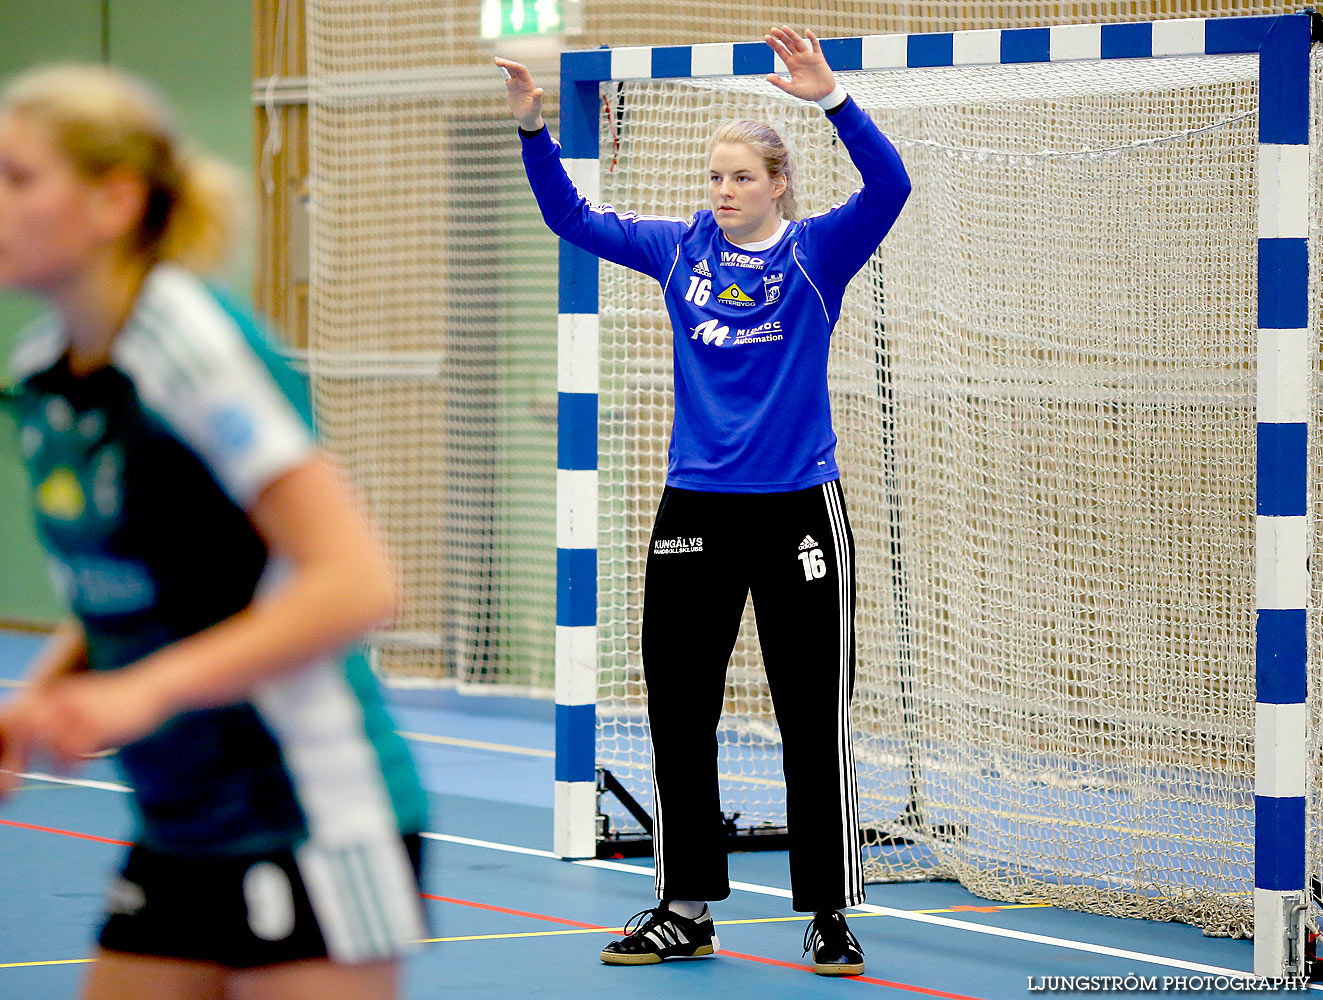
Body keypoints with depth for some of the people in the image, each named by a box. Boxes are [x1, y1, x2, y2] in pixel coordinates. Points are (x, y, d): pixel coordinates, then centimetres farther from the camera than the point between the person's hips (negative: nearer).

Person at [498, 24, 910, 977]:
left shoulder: (816, 253, -4)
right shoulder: (681, 249, 6)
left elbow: (888, 185, -19)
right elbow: (571, 215, 8)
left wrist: (830, 95, -32)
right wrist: (533, 128, -6)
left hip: (798, 512, -4)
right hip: (696, 511, 4)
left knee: (815, 721, 0)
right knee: (678, 715, 7)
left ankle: (830, 915, 8)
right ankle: (684, 908, 17)